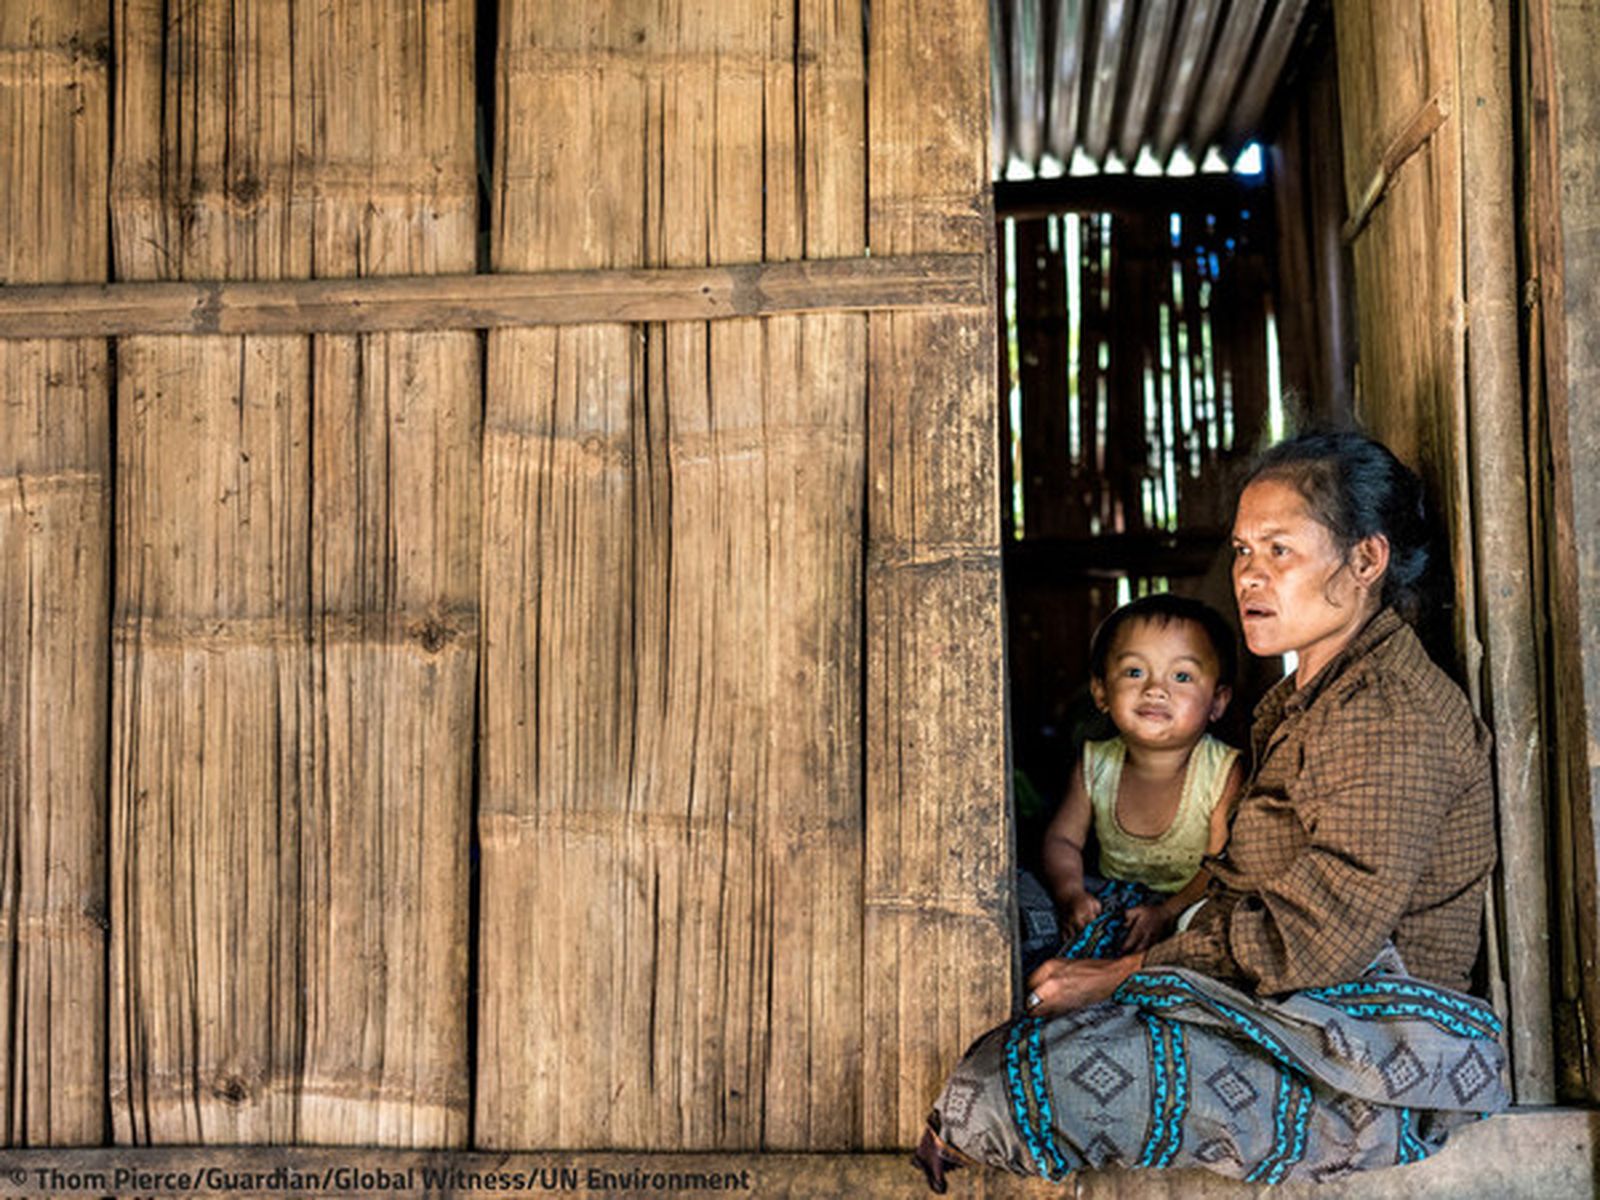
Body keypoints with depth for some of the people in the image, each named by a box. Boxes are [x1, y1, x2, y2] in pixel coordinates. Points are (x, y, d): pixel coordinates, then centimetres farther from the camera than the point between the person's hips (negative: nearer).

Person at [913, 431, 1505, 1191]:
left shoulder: (1389, 715, -15)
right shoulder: (1303, 700, 19)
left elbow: (1312, 939, -21)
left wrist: (1122, 976, -15)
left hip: (1356, 1067, -10)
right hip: (1286, 1019, 10)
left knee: (995, 1089, -20)